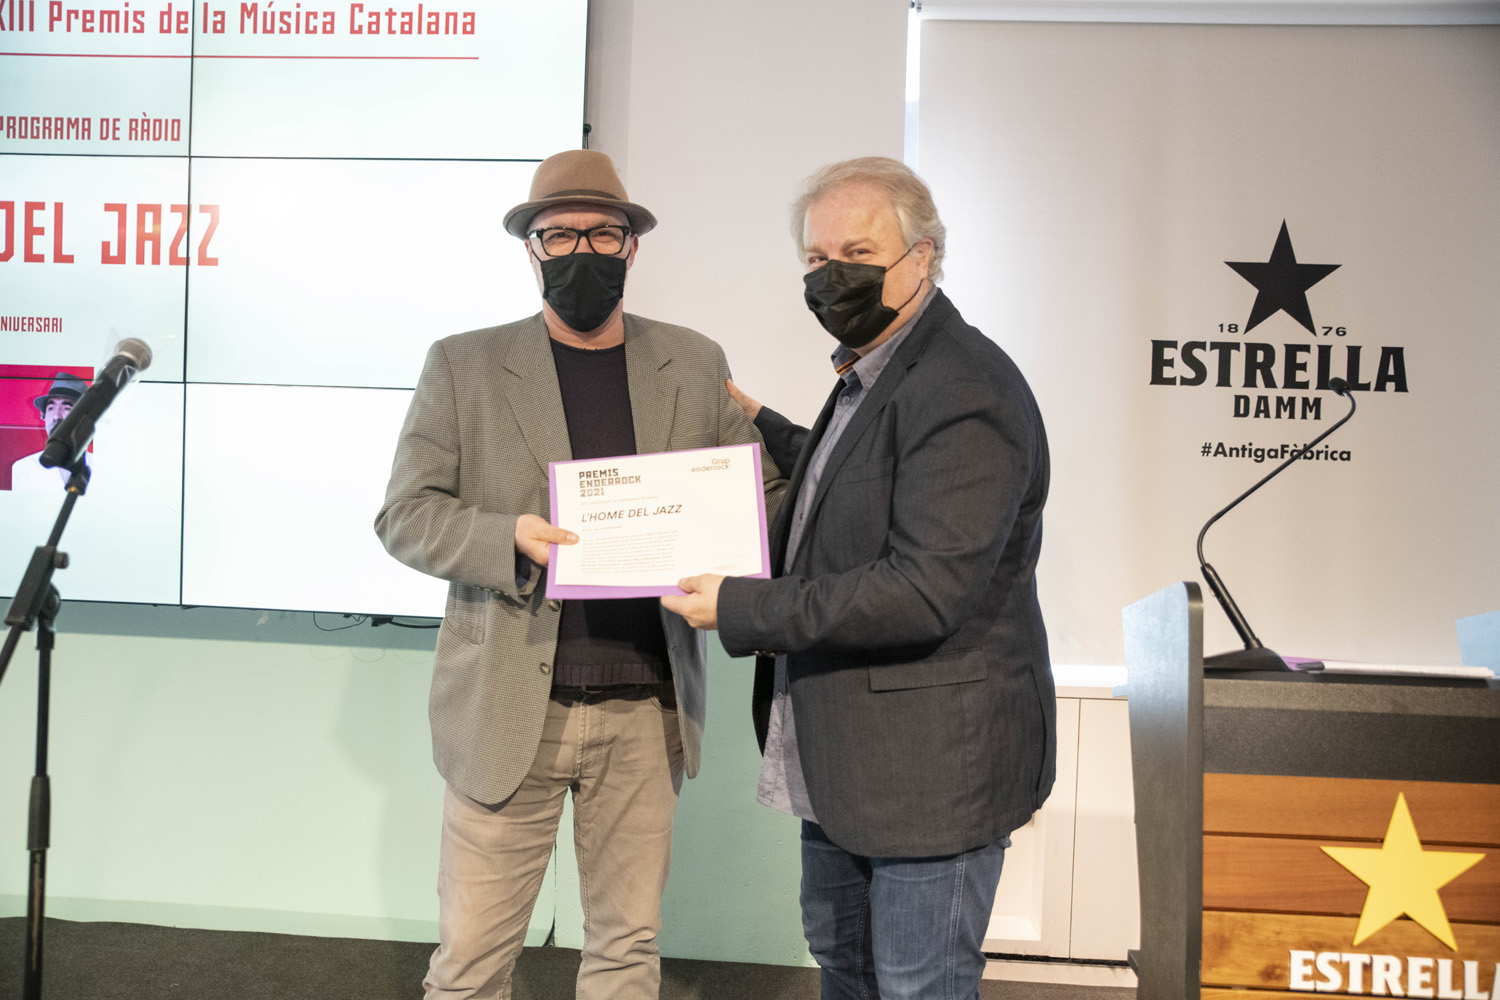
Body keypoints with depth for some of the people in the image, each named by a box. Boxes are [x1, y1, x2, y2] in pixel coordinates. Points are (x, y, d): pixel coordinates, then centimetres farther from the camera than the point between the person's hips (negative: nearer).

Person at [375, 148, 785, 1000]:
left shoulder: (695, 365, 8)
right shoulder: (463, 366, 3)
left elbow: (767, 489, 12)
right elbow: (405, 516, 0)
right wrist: (509, 538, -18)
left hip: (647, 713, 2)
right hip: (510, 707, -2)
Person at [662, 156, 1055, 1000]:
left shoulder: (964, 392, -22)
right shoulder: (871, 375, 11)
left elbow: (922, 593, -29)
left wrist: (741, 609, -25)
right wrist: (766, 429, 19)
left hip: (931, 761, -10)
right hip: (845, 751, 10)